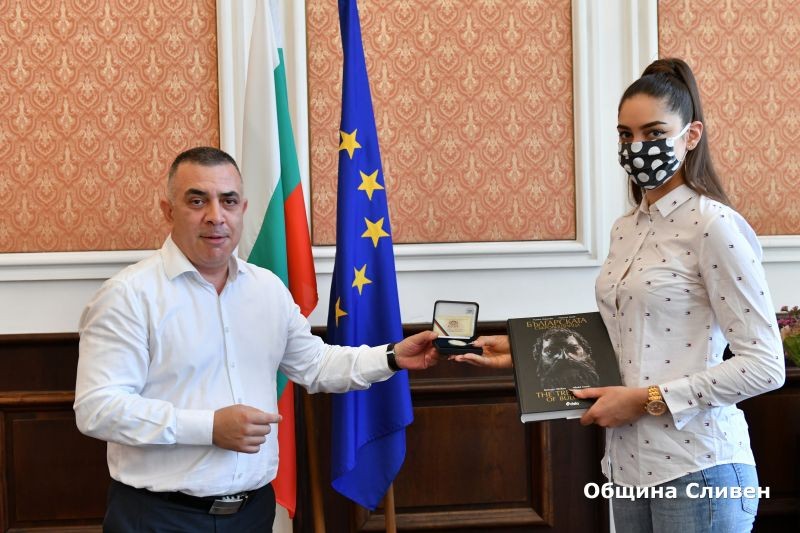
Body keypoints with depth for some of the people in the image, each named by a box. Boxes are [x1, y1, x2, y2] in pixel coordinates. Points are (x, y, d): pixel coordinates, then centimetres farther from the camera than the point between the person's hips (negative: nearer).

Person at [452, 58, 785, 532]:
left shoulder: (714, 225, -12)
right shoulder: (626, 229, 10)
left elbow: (765, 366, -15)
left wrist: (647, 400, -17)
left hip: (696, 468, -7)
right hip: (629, 462, 7)